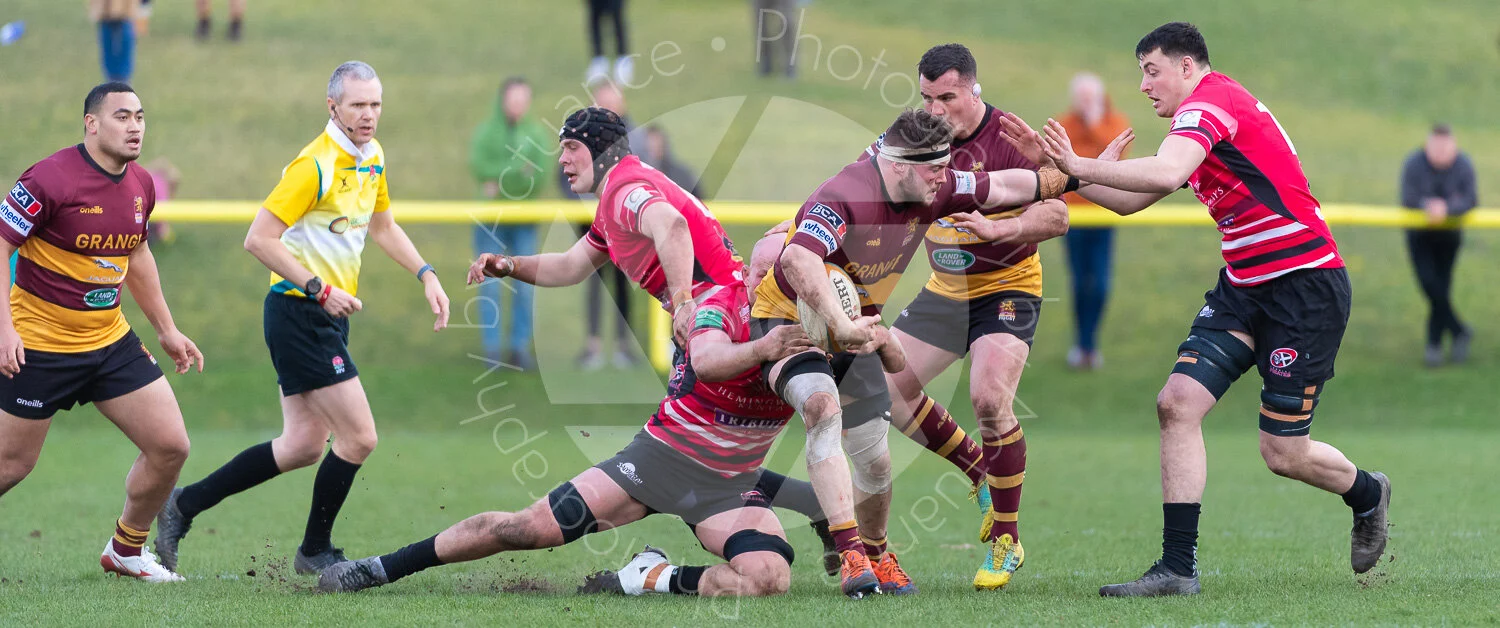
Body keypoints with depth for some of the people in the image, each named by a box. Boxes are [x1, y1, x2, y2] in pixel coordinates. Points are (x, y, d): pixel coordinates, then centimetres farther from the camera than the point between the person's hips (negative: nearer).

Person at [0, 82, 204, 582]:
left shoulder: (141, 185, 4)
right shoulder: (51, 179, -19)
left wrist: (166, 329, 22)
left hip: (110, 341, 7)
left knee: (170, 446, 0)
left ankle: (127, 550, 19)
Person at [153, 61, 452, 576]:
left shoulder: (372, 157, 9)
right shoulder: (315, 165, -19)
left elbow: (382, 225, 25)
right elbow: (259, 239, -21)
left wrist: (426, 275, 13)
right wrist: (319, 289, -25)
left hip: (329, 313, 9)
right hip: (299, 314, -9)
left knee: (304, 445, 11)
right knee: (358, 437, -9)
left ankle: (183, 505, 19)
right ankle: (316, 551, 8)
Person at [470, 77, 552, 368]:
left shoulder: (537, 134, 4)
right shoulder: (487, 131, 1)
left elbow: (539, 176, -8)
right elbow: (478, 164, -15)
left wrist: (500, 184, -17)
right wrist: (515, 170, -22)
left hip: (524, 220, 1)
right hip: (490, 218, -1)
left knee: (525, 286, -1)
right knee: (490, 285, -3)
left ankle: (520, 348, 6)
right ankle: (492, 349, 1)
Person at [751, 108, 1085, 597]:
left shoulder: (934, 191, -9)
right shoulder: (845, 197, -33)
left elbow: (1003, 186, 7)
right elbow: (798, 259, -50)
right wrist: (842, 325, -54)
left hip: (855, 327, 7)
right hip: (790, 316, -7)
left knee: (875, 459, 5)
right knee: (823, 406, -34)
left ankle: (874, 554, 34)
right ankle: (850, 555, -36)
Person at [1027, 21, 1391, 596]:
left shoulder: (1211, 101, -16)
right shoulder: (1200, 121, 16)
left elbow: (1164, 174, -34)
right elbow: (1131, 199, 20)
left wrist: (1081, 167, -27)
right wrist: (1063, 167, 8)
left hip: (1306, 285, -9)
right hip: (1244, 286, 9)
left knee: (1283, 452, -2)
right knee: (1178, 402, -8)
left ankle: (1367, 495, 31)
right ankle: (1178, 568, -8)